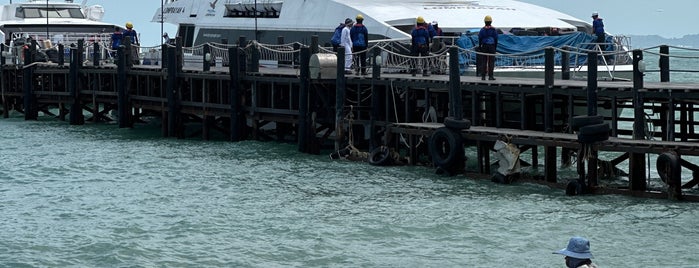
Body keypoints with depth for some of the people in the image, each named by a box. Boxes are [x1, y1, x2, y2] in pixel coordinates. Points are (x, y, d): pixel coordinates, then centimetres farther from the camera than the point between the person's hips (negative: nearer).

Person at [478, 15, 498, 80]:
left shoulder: (482, 29, 1)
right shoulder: (494, 29, -1)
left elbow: (480, 38, 3)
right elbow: (496, 39, 2)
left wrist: (479, 47, 10)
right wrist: (495, 47, 10)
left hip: (484, 46, 1)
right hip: (491, 46, -1)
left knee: (484, 61, 3)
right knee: (491, 61, -1)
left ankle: (483, 76, 0)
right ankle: (490, 76, -5)